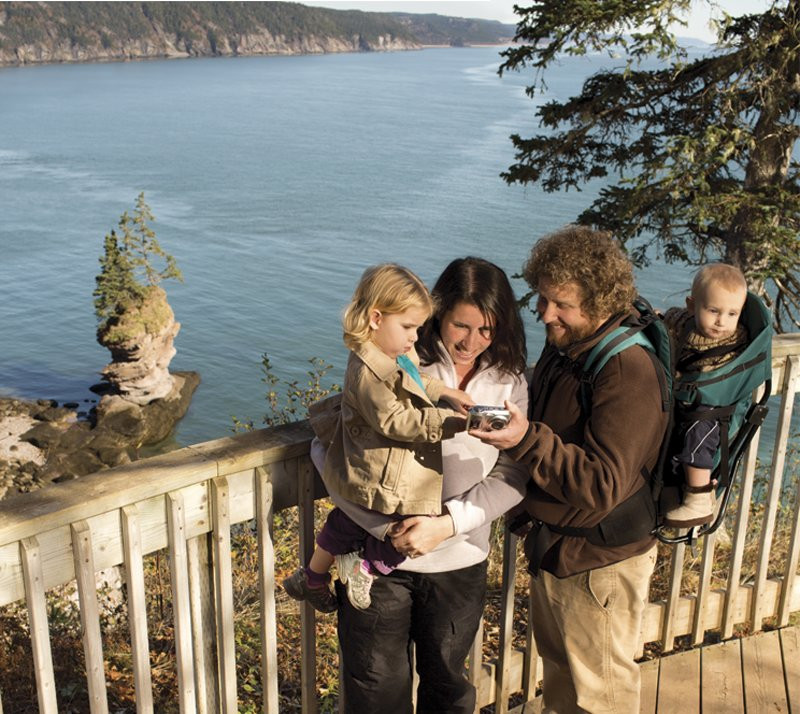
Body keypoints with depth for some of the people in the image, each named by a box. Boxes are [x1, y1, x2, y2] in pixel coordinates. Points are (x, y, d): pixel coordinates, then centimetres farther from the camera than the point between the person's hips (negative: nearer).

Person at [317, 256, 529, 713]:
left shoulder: (509, 381, -2)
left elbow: (512, 477, -6)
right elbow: (327, 447, -12)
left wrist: (448, 523, -21)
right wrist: (386, 526, -21)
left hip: (460, 562, 3)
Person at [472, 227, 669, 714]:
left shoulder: (628, 371, -27)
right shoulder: (563, 347, 0)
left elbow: (602, 485, -33)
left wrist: (527, 440, -41)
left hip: (600, 559, -8)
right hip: (552, 545, 9)